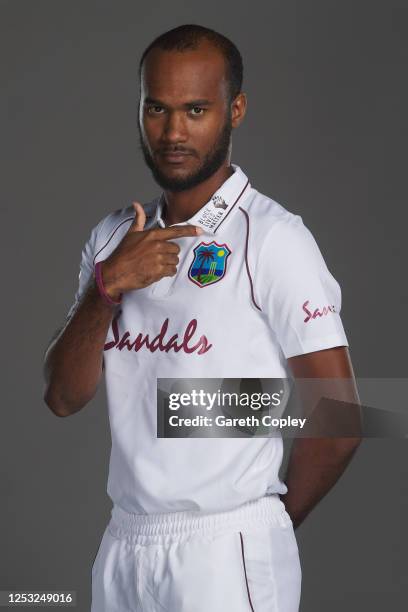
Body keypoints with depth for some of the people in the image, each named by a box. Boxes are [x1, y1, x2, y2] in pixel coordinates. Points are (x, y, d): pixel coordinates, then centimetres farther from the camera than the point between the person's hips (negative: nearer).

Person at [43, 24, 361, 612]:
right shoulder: (112, 239, 9)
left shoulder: (273, 238, -11)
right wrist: (107, 287, -13)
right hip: (123, 543, 6)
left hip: (227, 554, -5)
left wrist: (263, 529, 1)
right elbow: (63, 398, 2)